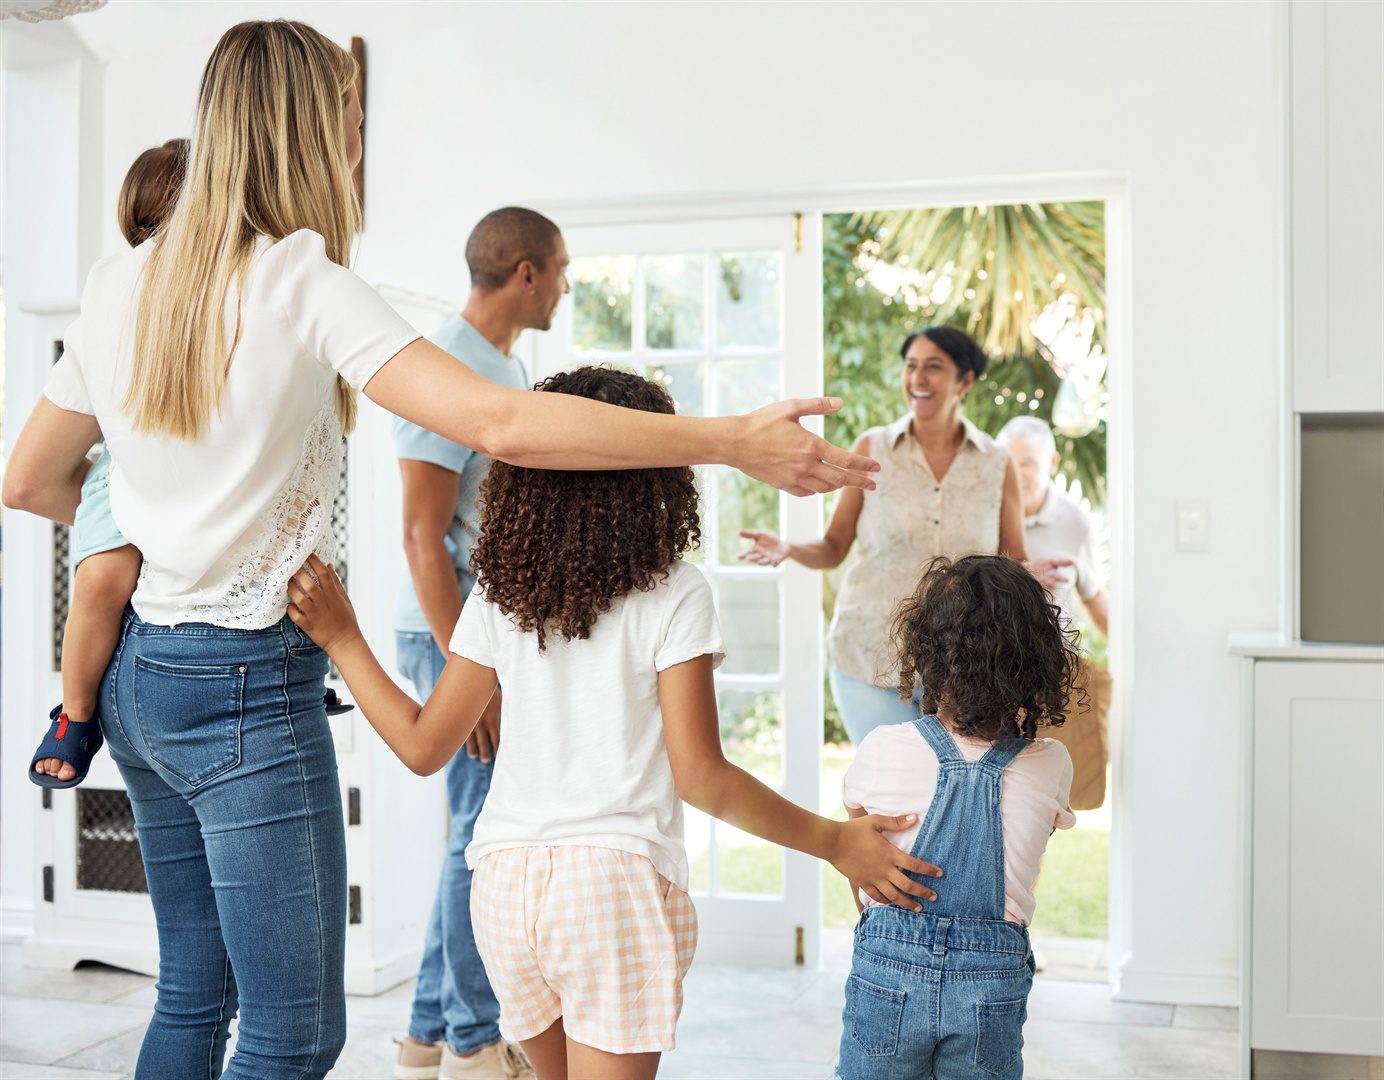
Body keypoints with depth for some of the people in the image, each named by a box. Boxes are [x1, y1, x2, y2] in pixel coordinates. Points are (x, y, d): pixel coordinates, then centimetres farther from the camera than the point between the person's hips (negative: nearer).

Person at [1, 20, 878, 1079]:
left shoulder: (120, 282, 6)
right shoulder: (303, 284, -16)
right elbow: (499, 423, -28)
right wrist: (735, 442, -25)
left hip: (140, 672, 9)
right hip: (248, 685, -8)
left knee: (192, 994, 20)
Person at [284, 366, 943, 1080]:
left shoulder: (501, 590, 4)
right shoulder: (672, 596, -7)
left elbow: (423, 746, 8)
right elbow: (699, 776, -10)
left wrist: (342, 639, 17)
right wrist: (835, 842, -3)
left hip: (505, 880, 5)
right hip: (617, 881, -5)